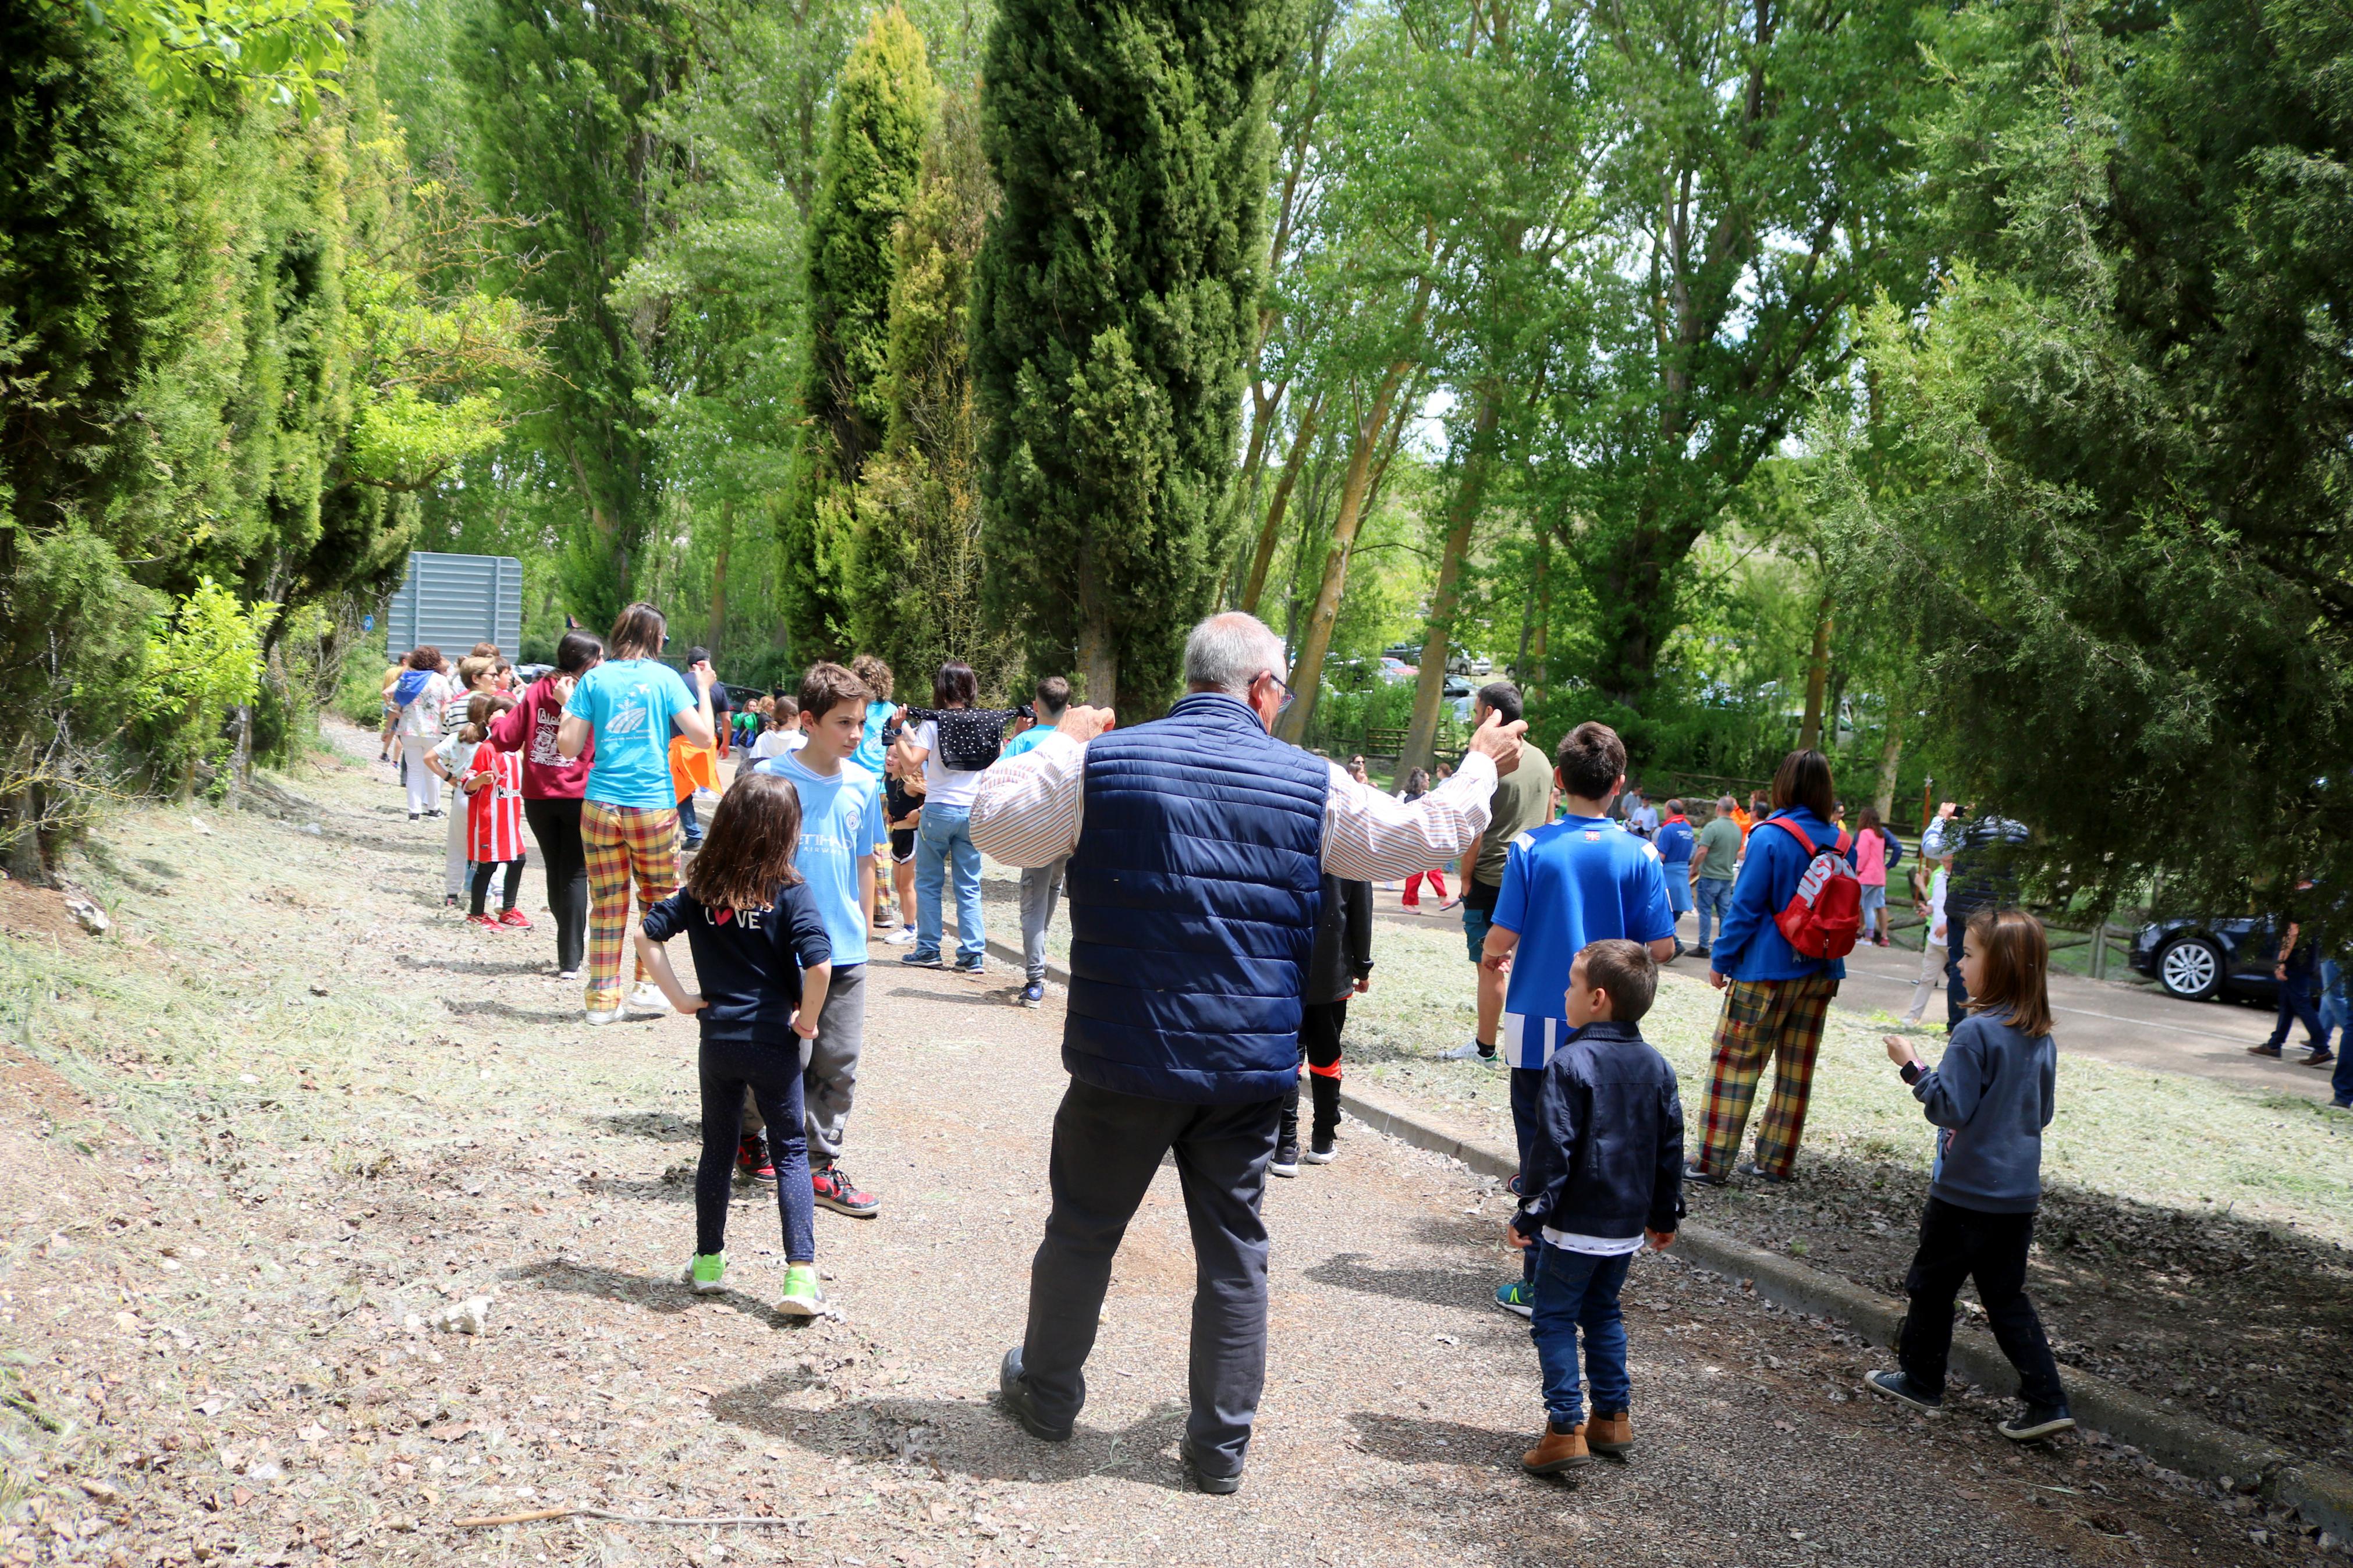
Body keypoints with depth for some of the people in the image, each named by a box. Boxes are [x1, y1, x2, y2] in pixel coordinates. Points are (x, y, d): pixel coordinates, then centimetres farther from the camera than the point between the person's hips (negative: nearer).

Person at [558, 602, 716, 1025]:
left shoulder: (594, 679, 5)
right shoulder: (664, 678, 1)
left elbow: (568, 747, 2)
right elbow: (702, 736, -4)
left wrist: (566, 705, 17)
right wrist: (704, 689, 9)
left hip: (600, 806, 2)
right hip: (653, 807, -2)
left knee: (607, 905, 6)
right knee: (658, 900, 14)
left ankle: (602, 998, 8)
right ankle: (647, 986, 12)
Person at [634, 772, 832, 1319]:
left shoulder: (701, 889, -1)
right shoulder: (790, 893, -14)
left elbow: (647, 936, -3)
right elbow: (819, 965, -24)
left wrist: (680, 997, 0)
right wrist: (807, 1019, -9)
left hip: (717, 1041, 3)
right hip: (773, 1045, -3)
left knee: (717, 1149, 19)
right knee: (792, 1151, 7)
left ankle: (708, 1261, 28)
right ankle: (801, 1274, -1)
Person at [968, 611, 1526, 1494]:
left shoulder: (1103, 762, -5)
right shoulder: (1313, 784, -3)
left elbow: (994, 825, 6)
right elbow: (1424, 835, 9)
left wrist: (1060, 742, 18)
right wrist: (1482, 764, 27)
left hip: (1126, 1057, 0)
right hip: (1250, 1068, 1)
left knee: (1083, 1229, 17)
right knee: (1234, 1250, 12)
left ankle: (1047, 1394, 34)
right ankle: (1220, 1446, 19)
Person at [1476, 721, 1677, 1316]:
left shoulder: (1531, 848, -7)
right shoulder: (1639, 855, -5)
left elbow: (1499, 945, -9)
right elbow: (1661, 948, -4)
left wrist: (1488, 1028, 5)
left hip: (1539, 1027, -1)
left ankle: (1540, 1284, 11)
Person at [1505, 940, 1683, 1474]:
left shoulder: (1572, 1064, -17)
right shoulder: (1656, 1066, 4)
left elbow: (1553, 1148, -19)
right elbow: (1670, 1147, 11)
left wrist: (1530, 1213, -14)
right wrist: (1665, 1215, 21)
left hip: (1576, 1224, -7)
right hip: (1629, 1225, 7)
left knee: (1554, 1319, 3)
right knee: (1603, 1313, 21)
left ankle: (1566, 1428, -3)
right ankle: (1613, 1418, 24)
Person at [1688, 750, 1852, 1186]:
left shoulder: (1770, 837, -13)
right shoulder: (1839, 842, 3)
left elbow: (1746, 905, -12)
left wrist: (1722, 958, -4)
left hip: (1768, 968, -6)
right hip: (1821, 971, 6)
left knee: (1734, 1062, 0)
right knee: (1797, 1068, 12)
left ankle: (1712, 1162, 0)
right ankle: (1777, 1162, 20)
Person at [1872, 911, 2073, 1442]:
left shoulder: (1976, 1033, -20)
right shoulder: (2040, 1037, 4)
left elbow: (1949, 1108, -21)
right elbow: (2043, 1113, 13)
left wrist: (1912, 1066, -14)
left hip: (1966, 1192, -7)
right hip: (2020, 1193, 7)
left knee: (1932, 1281, 11)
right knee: (2006, 1297, 14)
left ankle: (1920, 1380, 24)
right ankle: (2047, 1401, 9)